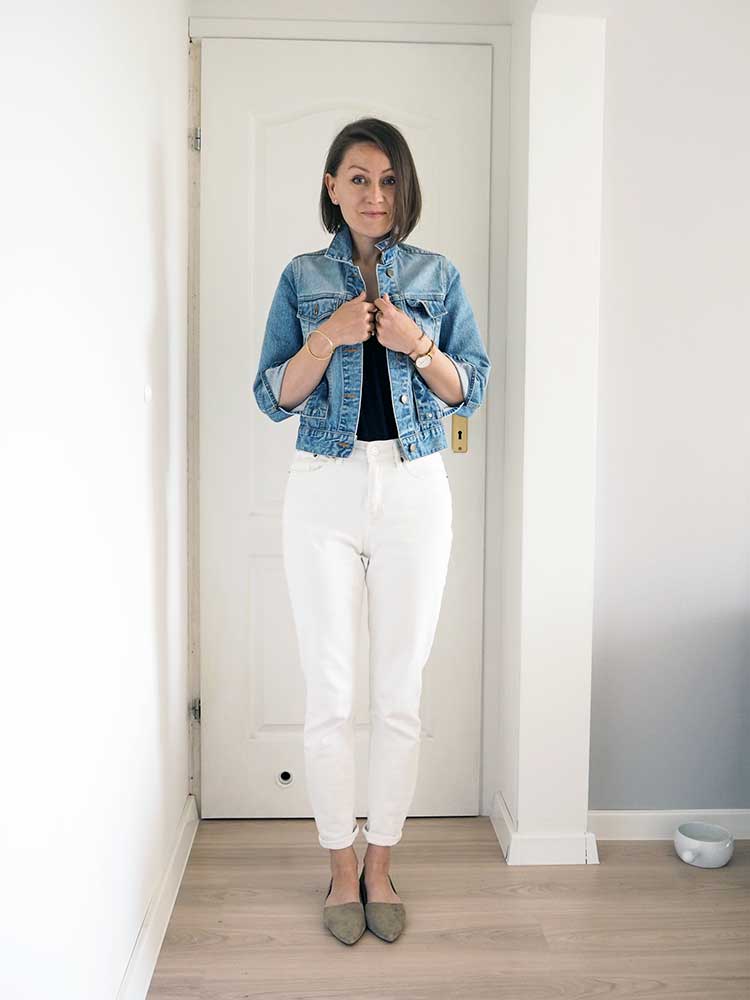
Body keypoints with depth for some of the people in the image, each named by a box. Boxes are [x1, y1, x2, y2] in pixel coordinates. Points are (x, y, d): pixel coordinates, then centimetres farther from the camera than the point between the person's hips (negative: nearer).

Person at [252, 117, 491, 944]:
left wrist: (417, 344, -11)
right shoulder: (302, 278, 7)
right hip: (323, 492, 0)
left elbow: (471, 389, 5)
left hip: (414, 492, 1)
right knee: (329, 694, 4)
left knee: (400, 694, 6)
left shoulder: (437, 276, 8)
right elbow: (273, 397, 2)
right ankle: (342, 868, 23)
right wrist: (328, 337, -13)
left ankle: (380, 867, 24)